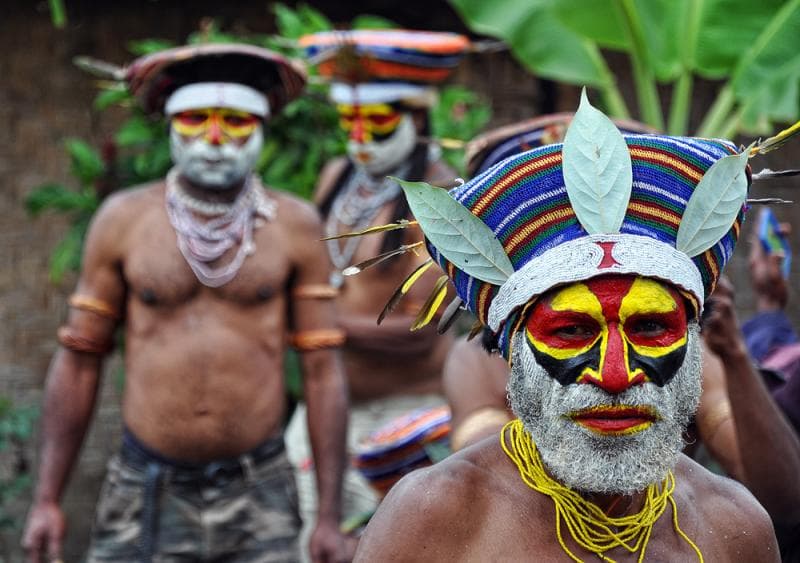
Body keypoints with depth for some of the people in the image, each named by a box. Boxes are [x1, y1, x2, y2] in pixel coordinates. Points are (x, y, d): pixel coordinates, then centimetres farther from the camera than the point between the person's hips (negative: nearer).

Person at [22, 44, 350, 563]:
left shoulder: (295, 225, 1)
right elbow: (78, 361, 6)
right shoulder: (124, 219, 2)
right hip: (147, 495, 0)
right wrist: (47, 499, 4)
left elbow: (322, 371, 2)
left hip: (258, 500, 0)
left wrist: (330, 516, -1)